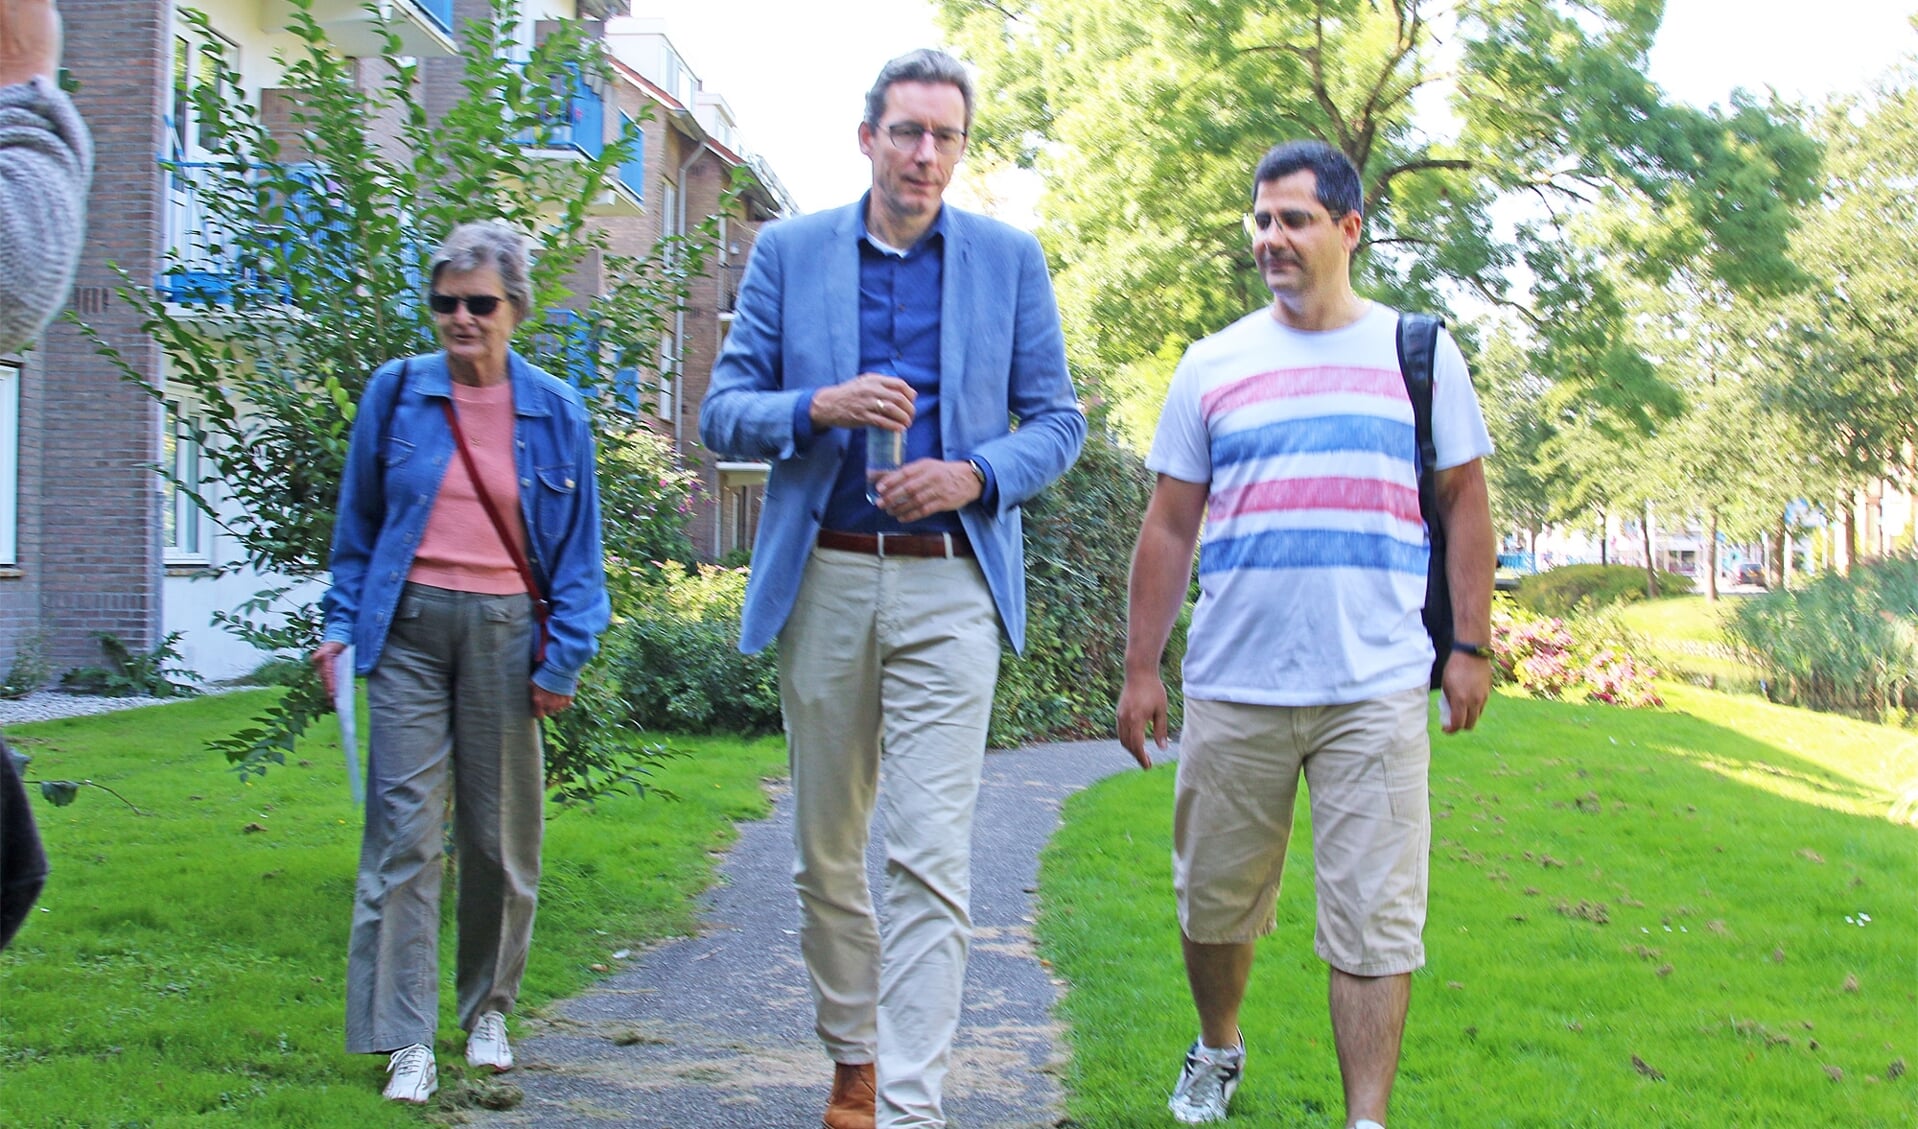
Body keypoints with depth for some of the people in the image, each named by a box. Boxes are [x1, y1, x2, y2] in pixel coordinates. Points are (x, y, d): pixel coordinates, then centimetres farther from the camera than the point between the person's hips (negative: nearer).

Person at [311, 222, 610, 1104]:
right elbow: (357, 524, 12)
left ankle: (488, 1012, 28)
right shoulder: (395, 393, 5)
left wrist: (563, 656, -1)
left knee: (500, 833, 8)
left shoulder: (555, 412, 4)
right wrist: (341, 625, 4)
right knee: (404, 831, -6)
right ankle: (406, 1043, -3)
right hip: (408, 627, 0)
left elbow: (577, 548, 7)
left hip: (503, 629, 1)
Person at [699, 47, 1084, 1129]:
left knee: (932, 857, -11)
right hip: (822, 580, 2)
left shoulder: (1010, 259, 7)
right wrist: (817, 408, -15)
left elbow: (1058, 420, 8)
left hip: (949, 584, -2)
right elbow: (723, 412, 5)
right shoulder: (789, 252, 7)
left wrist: (977, 474, -12)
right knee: (826, 850, 11)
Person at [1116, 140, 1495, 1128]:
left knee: (1373, 919, -4)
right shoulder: (1212, 366, 8)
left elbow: (1464, 504, 10)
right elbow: (1169, 527, 9)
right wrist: (1140, 668, 6)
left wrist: (1470, 644, 3)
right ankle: (1217, 1049, 37)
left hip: (1377, 690, -1)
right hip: (1233, 686, 2)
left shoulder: (1418, 353, 8)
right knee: (1215, 898, 12)